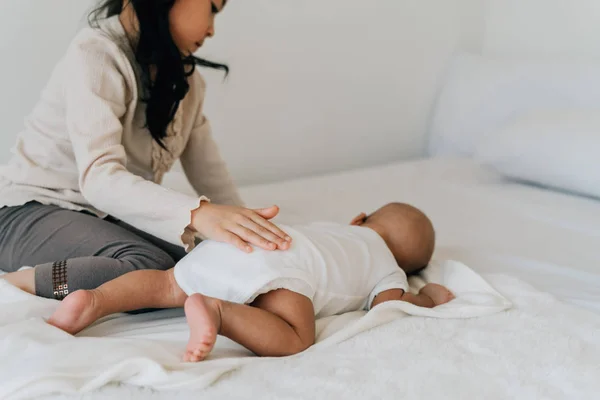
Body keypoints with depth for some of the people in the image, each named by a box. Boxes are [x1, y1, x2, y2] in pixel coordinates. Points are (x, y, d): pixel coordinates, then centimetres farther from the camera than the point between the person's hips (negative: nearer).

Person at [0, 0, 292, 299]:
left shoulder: (184, 75, 7)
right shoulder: (96, 52, -19)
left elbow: (208, 171, 4)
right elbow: (98, 177, -32)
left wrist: (247, 227, -10)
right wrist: (196, 213, -47)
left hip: (111, 216, 8)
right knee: (149, 266, -35)